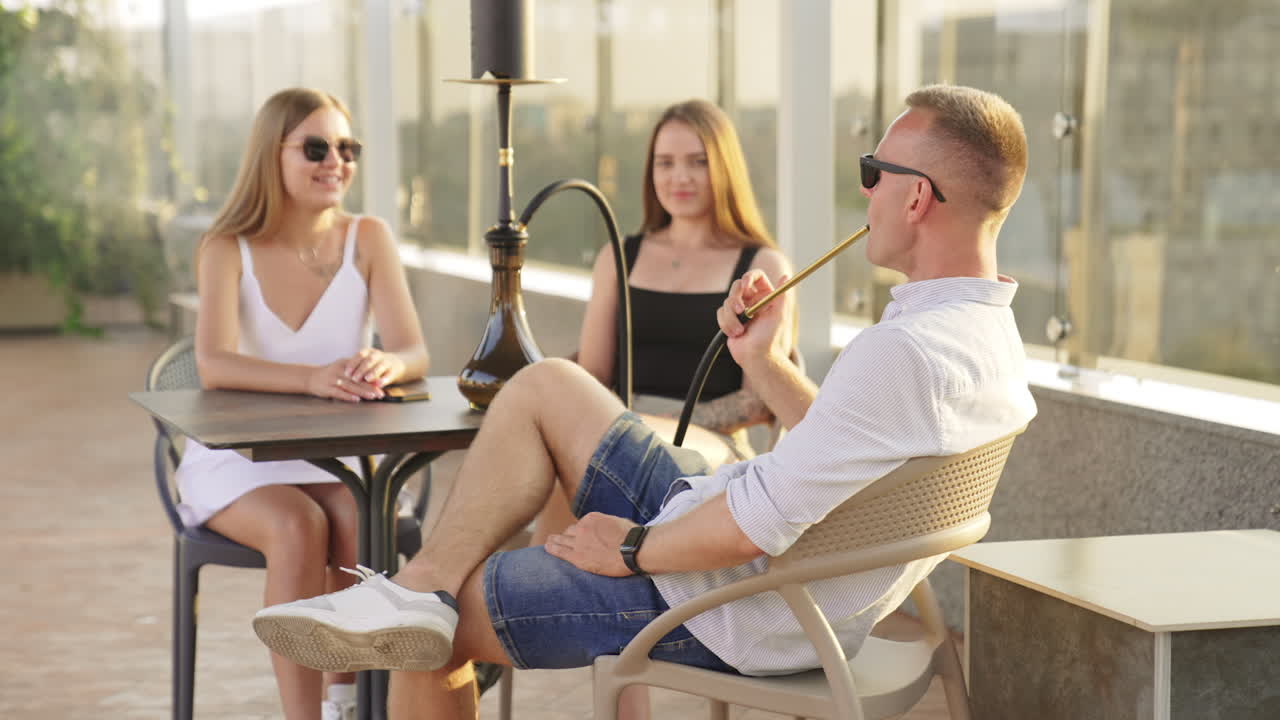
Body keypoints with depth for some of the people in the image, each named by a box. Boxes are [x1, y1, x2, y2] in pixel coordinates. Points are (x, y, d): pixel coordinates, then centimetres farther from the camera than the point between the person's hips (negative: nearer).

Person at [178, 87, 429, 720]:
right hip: (236, 461, -2)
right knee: (298, 527, -32)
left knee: (364, 527, -30)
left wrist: (385, 366, -37)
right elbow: (213, 365, -23)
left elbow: (414, 352, -11)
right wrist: (313, 377, -41)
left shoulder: (367, 239, 0)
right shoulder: (228, 249, -7)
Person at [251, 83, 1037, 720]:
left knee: (434, 638, 2)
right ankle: (417, 590, -2)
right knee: (545, 386, 10)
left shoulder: (904, 352, -31)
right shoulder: (990, 335, 3)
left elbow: (755, 526, -30)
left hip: (717, 614, -10)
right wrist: (765, 362, 6)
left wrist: (631, 548, -13)